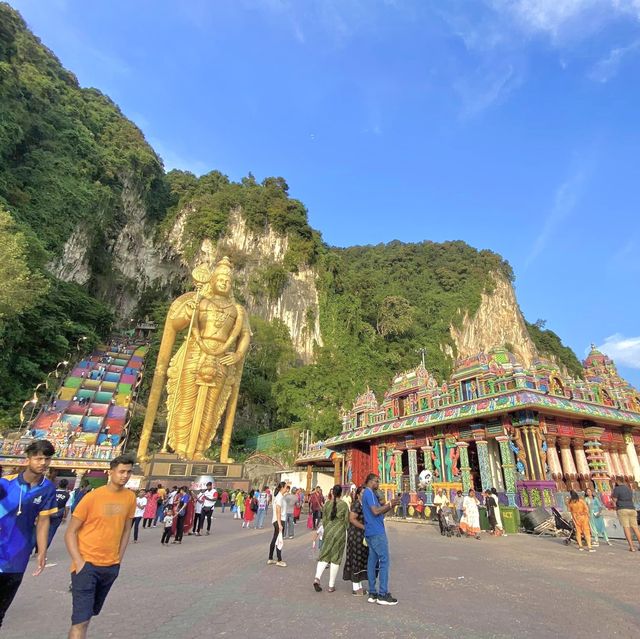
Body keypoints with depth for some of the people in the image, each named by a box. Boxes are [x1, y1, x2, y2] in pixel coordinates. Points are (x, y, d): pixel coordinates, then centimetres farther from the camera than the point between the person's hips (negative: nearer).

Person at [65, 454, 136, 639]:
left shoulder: (130, 497, -3)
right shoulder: (92, 497, -16)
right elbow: (70, 532, -9)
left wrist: (119, 559, 4)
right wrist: (79, 562, -16)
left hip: (111, 566, 5)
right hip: (87, 564, -5)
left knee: (89, 613, 21)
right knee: (81, 619, -9)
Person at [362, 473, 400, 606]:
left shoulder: (369, 493, 19)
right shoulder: (369, 493, -13)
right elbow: (376, 511, -21)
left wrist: (390, 506, 7)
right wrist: (390, 504, -12)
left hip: (371, 533, 10)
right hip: (377, 532, -10)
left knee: (373, 561, 10)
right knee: (384, 560, -4)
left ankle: (372, 593, 14)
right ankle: (383, 594, -1)